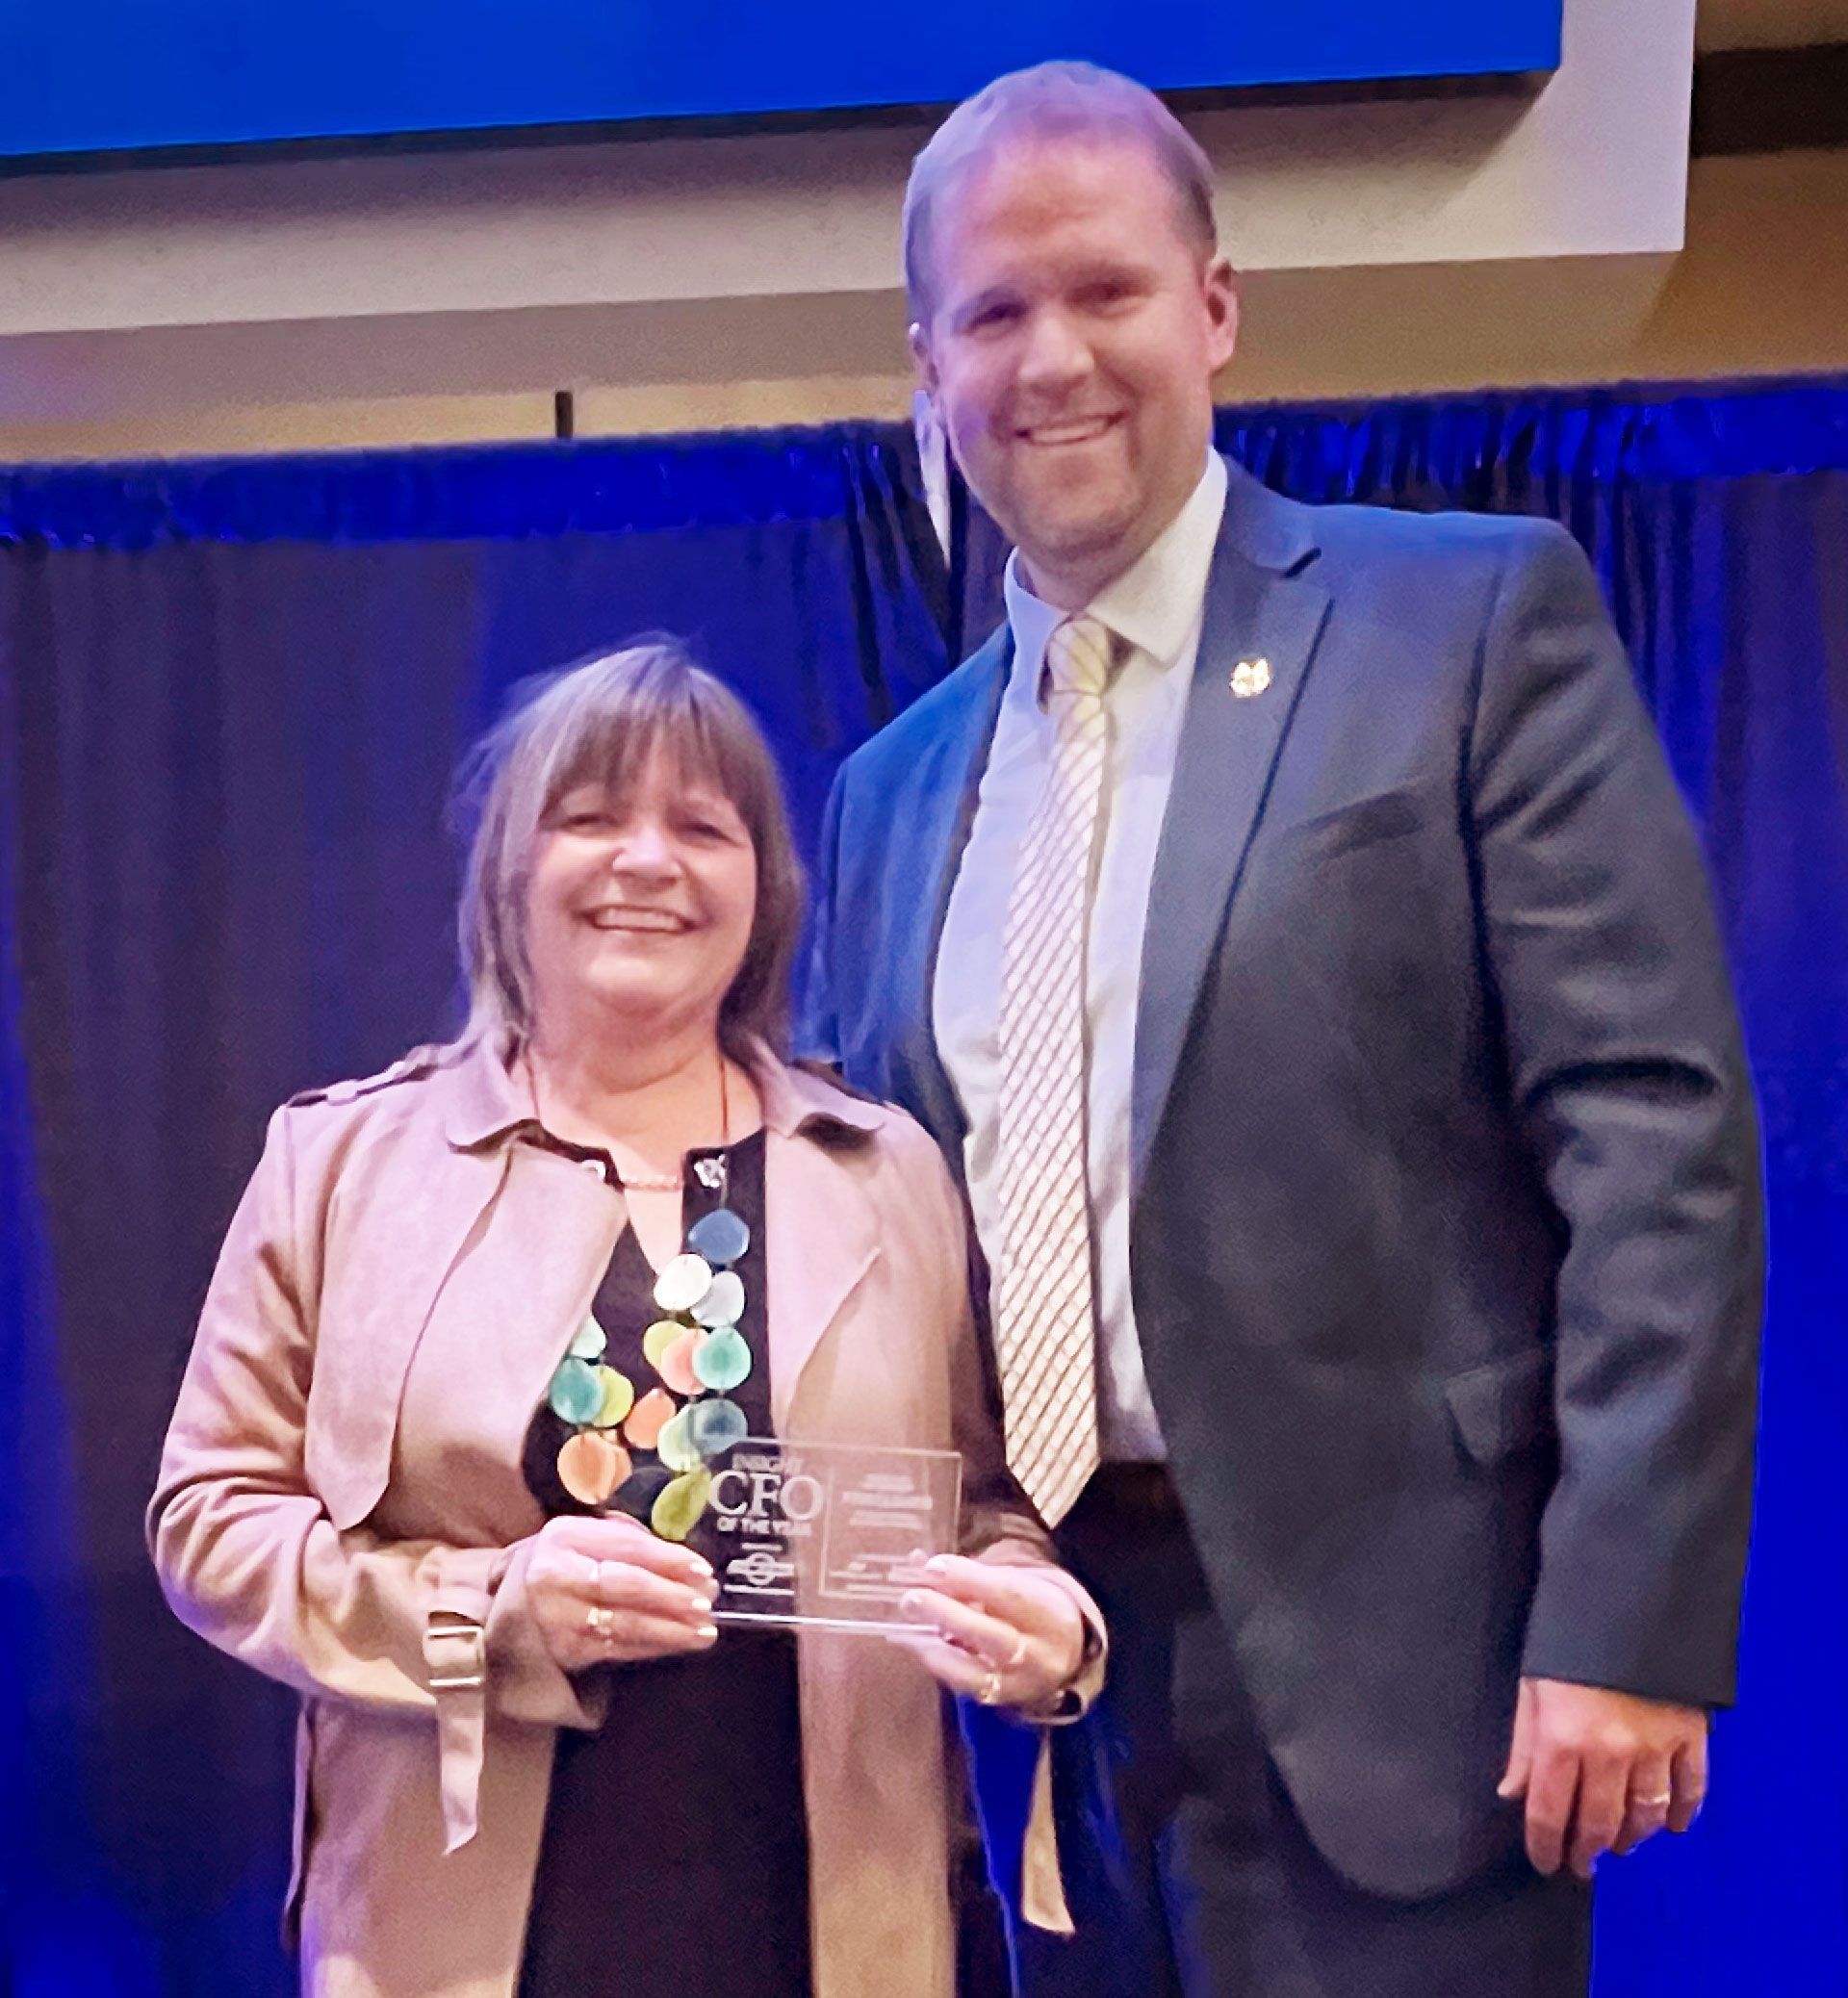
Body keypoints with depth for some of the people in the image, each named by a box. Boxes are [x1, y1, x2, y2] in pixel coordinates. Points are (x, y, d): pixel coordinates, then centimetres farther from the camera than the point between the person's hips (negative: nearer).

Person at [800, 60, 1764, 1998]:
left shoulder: (1477, 619, -4)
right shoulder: (892, 788, 11)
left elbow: (1653, 1135, -10)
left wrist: (1624, 1626, -14)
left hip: (1377, 1655, -4)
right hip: (1033, 1683, 5)